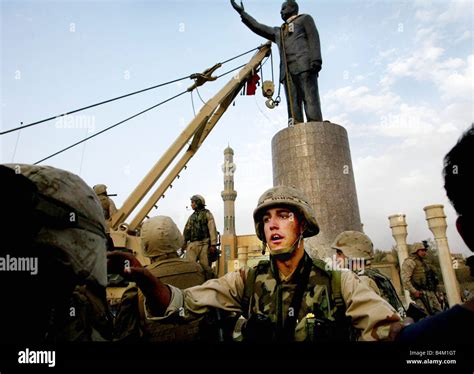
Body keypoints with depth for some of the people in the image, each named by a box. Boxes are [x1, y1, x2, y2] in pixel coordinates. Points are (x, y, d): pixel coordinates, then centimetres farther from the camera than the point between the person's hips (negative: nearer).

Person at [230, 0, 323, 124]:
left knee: (310, 100, -19)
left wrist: (316, 59, -12)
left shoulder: (305, 18, 22)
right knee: (293, 105, -12)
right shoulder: (279, 32, 37)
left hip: (304, 65, -5)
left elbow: (313, 37, 5)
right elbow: (258, 27, 37)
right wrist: (242, 12, 39)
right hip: (287, 71, 5)